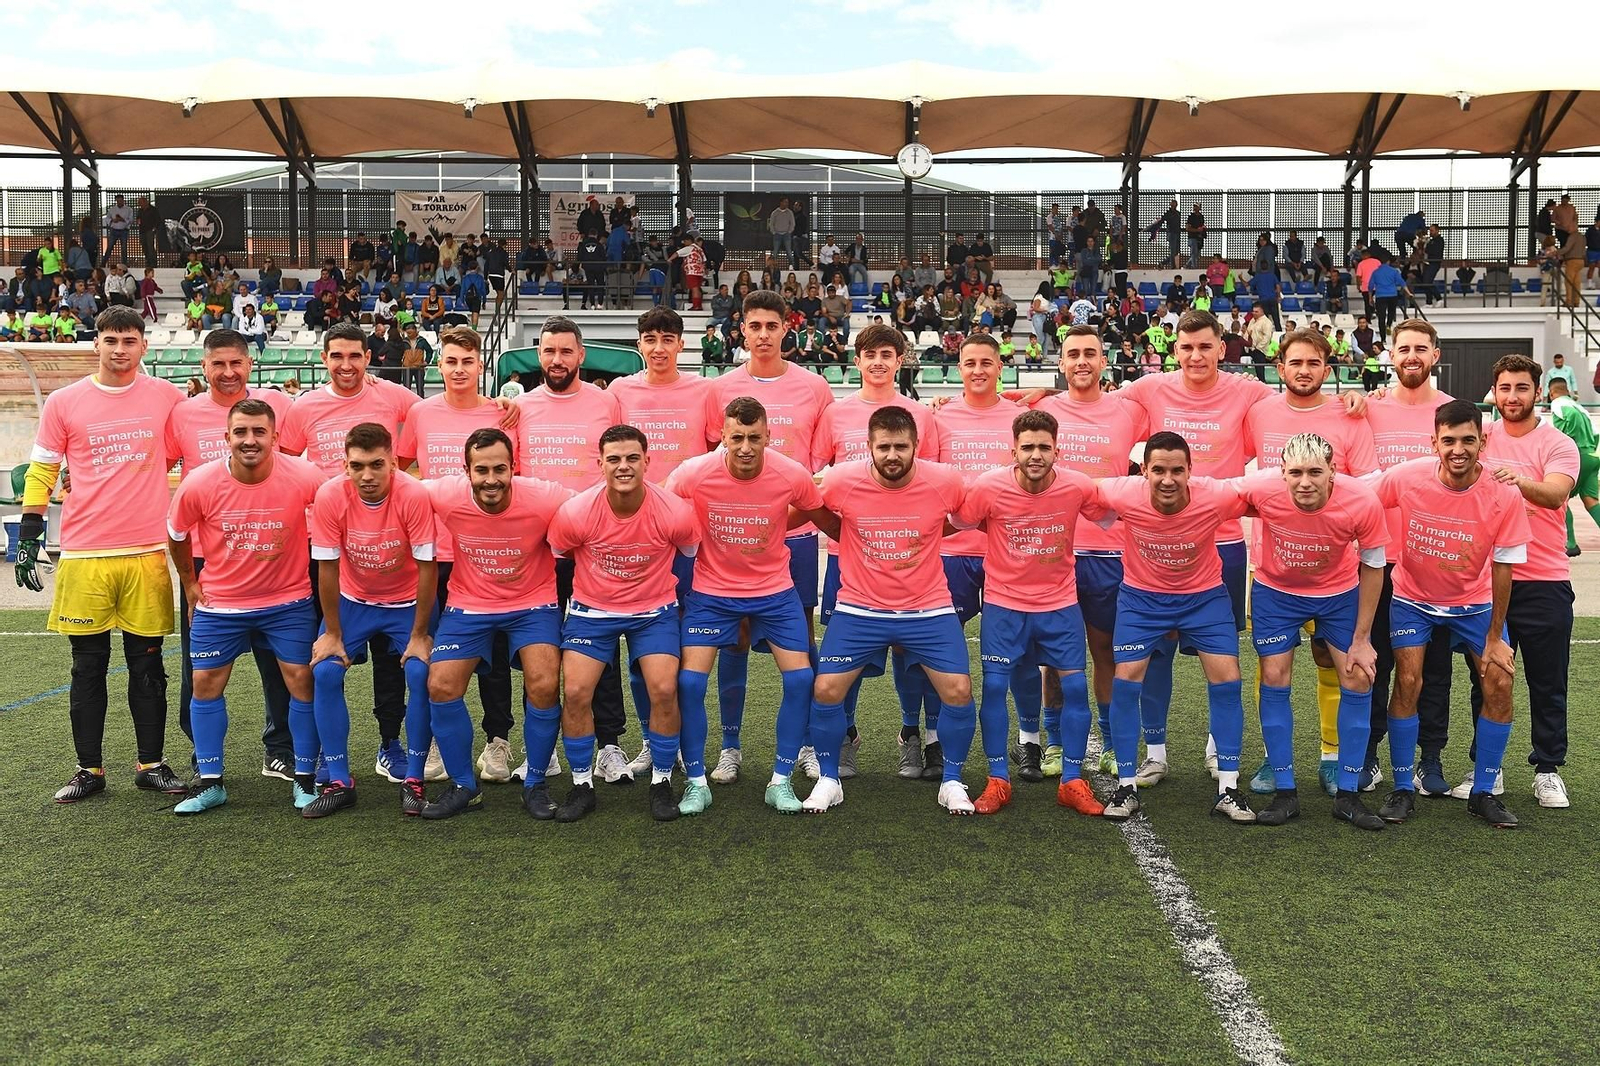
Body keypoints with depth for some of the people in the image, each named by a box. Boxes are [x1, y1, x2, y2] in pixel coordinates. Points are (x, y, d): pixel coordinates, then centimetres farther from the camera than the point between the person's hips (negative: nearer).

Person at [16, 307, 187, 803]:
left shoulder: (168, 398, 4)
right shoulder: (63, 403, 3)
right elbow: (40, 474, 8)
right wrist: (27, 540, 3)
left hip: (147, 553, 0)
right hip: (83, 556, 0)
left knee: (147, 664, 7)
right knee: (88, 665, 7)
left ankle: (151, 763, 17)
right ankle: (89, 768, 17)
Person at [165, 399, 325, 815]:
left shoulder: (305, 477, -19)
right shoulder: (199, 484, -15)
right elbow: (176, 535, 5)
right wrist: (190, 585, 10)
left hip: (289, 601, -1)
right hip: (219, 603, 2)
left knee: (302, 680, -4)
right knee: (206, 683, 3)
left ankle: (304, 777, 12)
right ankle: (209, 782, 17)